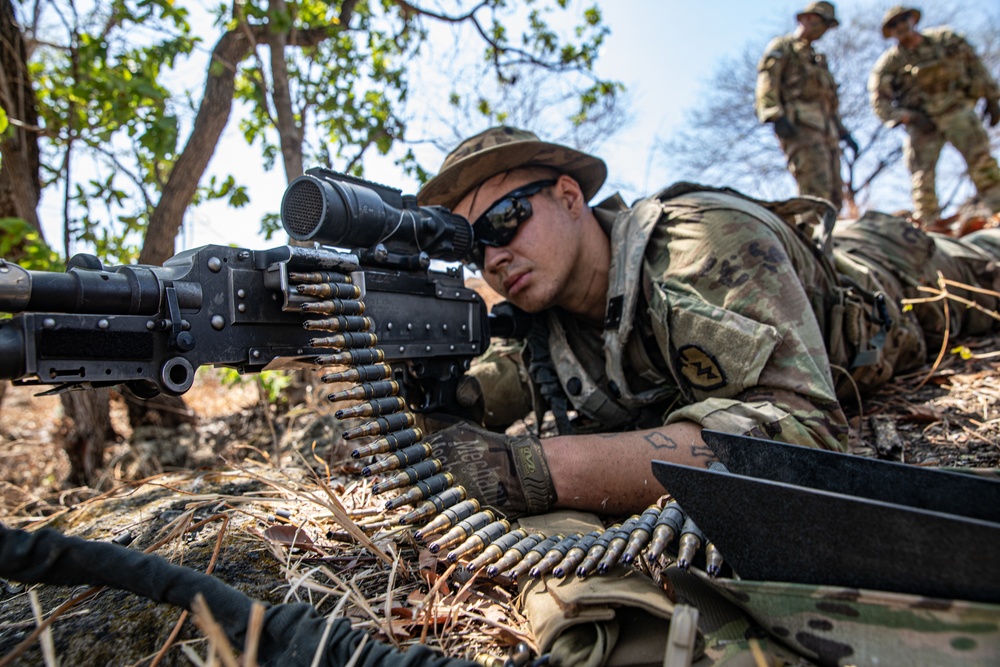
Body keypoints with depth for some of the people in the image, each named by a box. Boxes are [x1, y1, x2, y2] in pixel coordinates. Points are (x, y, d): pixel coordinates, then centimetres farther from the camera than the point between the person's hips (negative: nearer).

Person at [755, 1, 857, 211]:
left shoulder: (817, 60, 33)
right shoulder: (782, 47, 10)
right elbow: (766, 84, -7)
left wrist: (843, 132, 23)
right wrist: (776, 117, -23)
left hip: (827, 131, 8)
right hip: (800, 127, -8)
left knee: (834, 197, -1)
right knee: (817, 193, -24)